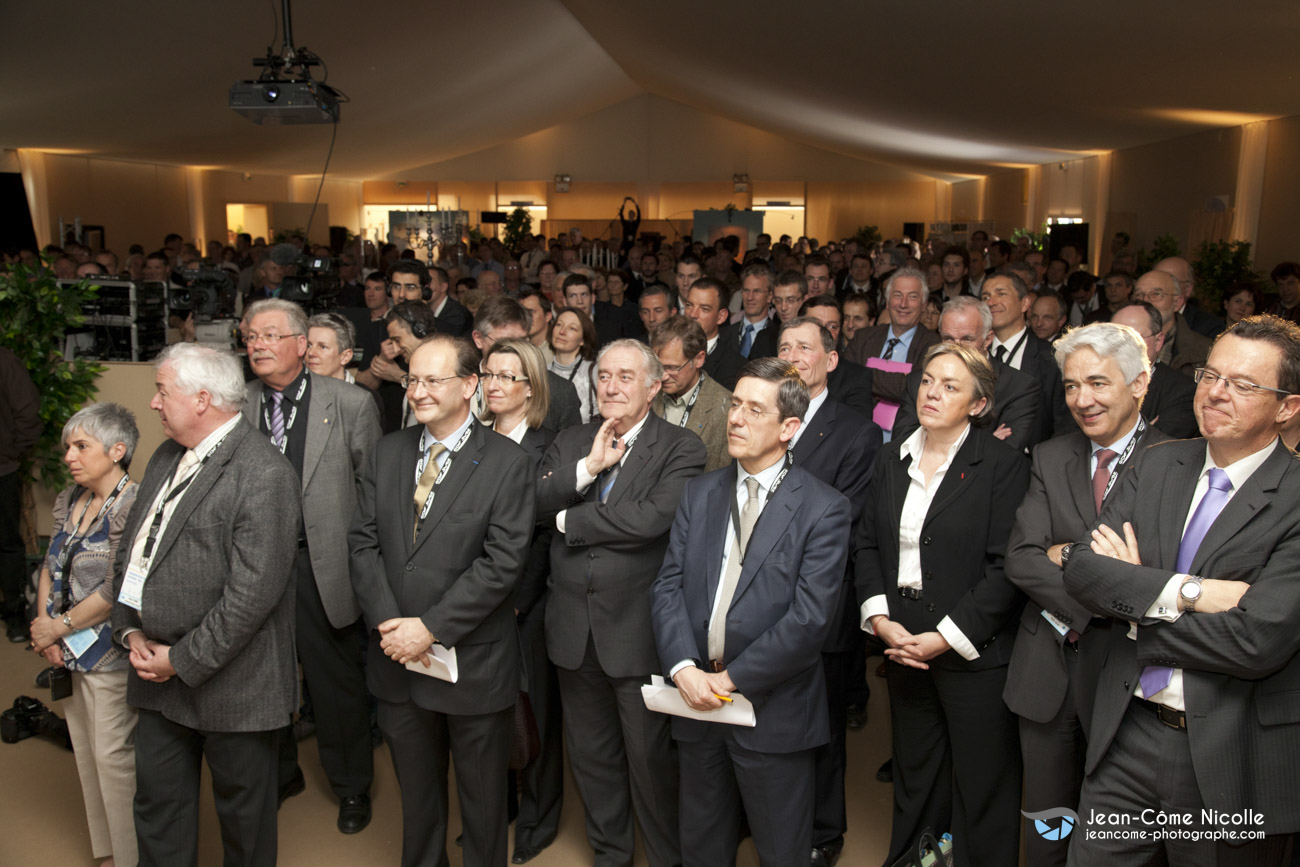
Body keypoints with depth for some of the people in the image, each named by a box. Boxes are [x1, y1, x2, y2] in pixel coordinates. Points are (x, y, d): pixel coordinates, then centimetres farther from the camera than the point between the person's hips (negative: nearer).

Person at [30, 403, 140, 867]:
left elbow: (115, 592, -22)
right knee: (86, 752, 18)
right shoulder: (69, 501, 6)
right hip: (72, 653, 8)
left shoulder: (133, 507, -20)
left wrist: (59, 627, -12)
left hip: (111, 653, -8)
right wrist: (44, 627, -2)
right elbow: (51, 567, 11)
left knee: (114, 757, 2)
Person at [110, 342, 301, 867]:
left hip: (227, 681, -7)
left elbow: (253, 592, -23)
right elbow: (130, 552, 13)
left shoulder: (264, 474, -20)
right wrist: (131, 631, 1)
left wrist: (183, 659, -16)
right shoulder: (166, 458, 9)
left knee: (242, 808, 13)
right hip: (158, 672, 7)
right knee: (157, 803, 19)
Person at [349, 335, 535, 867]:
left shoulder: (506, 463, -11)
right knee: (415, 793, 23)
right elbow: (363, 542, 1)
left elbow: (503, 561, -17)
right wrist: (388, 624, -11)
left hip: (473, 663, -4)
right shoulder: (387, 453, 4)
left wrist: (432, 628, -19)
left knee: (482, 799, 15)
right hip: (397, 662, 4)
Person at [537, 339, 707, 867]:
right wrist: (589, 466, -19)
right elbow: (532, 504, -5)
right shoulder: (570, 443, 8)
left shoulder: (680, 449, -10)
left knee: (650, 757, 11)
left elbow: (654, 516, -25)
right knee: (590, 754, 21)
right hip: (574, 627, 5)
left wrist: (568, 521, -14)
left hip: (638, 628, -5)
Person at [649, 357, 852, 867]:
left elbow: (810, 616, -17)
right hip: (696, 703, 4)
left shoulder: (823, 509, -11)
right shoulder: (700, 492, 5)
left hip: (773, 710, -4)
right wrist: (683, 668, -14)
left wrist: (732, 679, -16)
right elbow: (668, 586, 0)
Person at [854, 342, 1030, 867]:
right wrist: (880, 618, -5)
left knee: (981, 784, 8)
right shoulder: (892, 459, 7)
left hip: (974, 651, -5)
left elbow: (1007, 565, -14)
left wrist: (946, 636, -16)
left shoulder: (1003, 465, -10)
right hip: (902, 642, 5)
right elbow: (867, 544, 8)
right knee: (913, 772, 19)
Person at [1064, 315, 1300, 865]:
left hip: (1231, 759, -4)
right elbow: (1081, 567, -6)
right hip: (1127, 737, 4)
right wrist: (1182, 591, -21)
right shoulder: (1158, 465, 3)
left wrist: (1130, 614, -12)